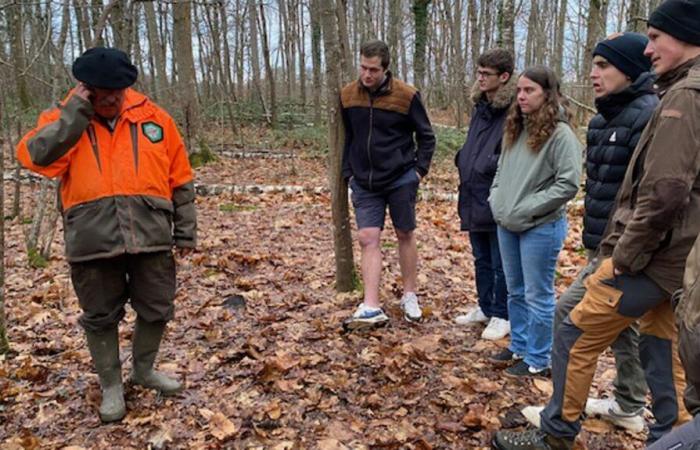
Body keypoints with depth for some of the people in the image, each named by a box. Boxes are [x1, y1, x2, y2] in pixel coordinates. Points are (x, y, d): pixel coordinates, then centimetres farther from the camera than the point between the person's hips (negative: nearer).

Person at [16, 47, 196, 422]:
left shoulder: (154, 118, 5)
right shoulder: (63, 120, 4)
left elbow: (180, 180, 8)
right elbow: (36, 156, -17)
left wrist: (185, 232, 7)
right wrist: (77, 111, -17)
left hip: (150, 236, 1)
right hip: (93, 241, -1)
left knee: (157, 309, 12)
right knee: (101, 317, 10)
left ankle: (144, 370, 37)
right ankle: (111, 385, 31)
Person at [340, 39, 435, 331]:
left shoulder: (406, 95, -10)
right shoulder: (347, 95, 0)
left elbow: (426, 136, 0)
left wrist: (421, 169, -7)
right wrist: (348, 172, 5)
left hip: (400, 179, -2)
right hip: (364, 183, 3)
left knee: (405, 235, 10)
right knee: (368, 239, -5)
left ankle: (410, 297, 26)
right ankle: (371, 309, -4)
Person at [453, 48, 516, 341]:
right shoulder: (480, 107, 11)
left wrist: (484, 166, -15)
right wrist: (463, 161, 10)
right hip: (474, 199, 9)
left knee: (500, 264, 6)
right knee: (481, 259, 20)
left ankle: (502, 316, 21)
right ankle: (485, 307, 36)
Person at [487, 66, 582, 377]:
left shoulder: (560, 134, -14)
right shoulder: (515, 129, 10)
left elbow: (568, 184, -19)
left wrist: (528, 209, -18)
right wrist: (496, 198, 4)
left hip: (540, 227, -8)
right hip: (506, 224, 8)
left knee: (538, 296, 3)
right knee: (516, 292, 18)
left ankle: (538, 360, 17)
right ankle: (519, 347, 34)